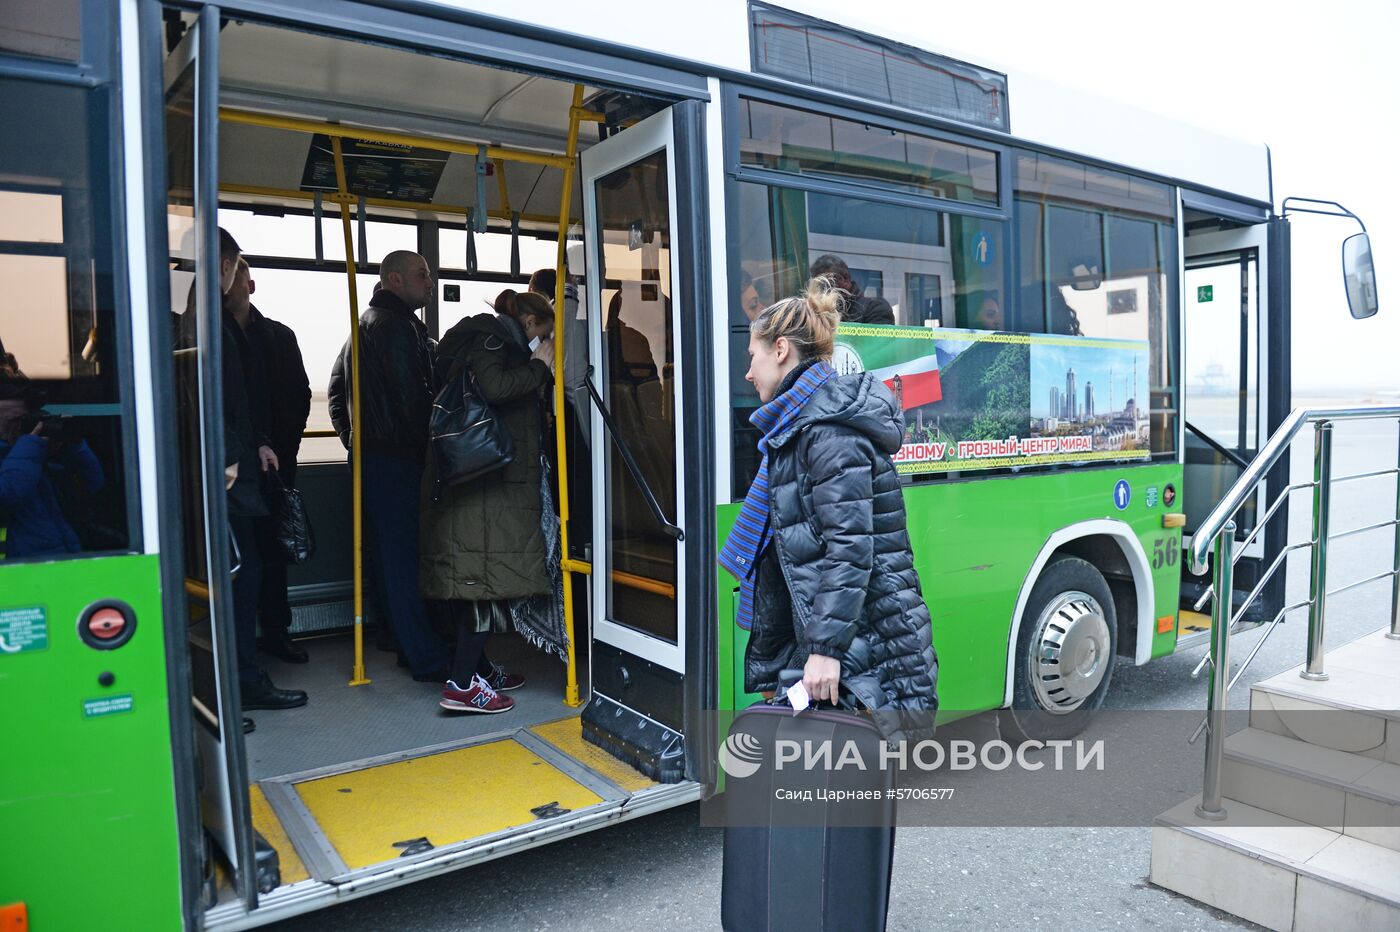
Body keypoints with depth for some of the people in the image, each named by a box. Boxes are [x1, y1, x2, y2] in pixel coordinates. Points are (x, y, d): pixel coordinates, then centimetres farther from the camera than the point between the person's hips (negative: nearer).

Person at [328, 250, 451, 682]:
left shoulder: (365, 323, 22)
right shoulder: (396, 324, -11)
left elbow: (336, 389, 28)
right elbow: (412, 395, -18)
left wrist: (353, 438, 25)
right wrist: (430, 447, -9)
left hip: (369, 455, 10)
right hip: (397, 457, -10)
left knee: (386, 555, 13)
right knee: (405, 557, -9)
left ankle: (408, 645, 25)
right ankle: (427, 659, -5)